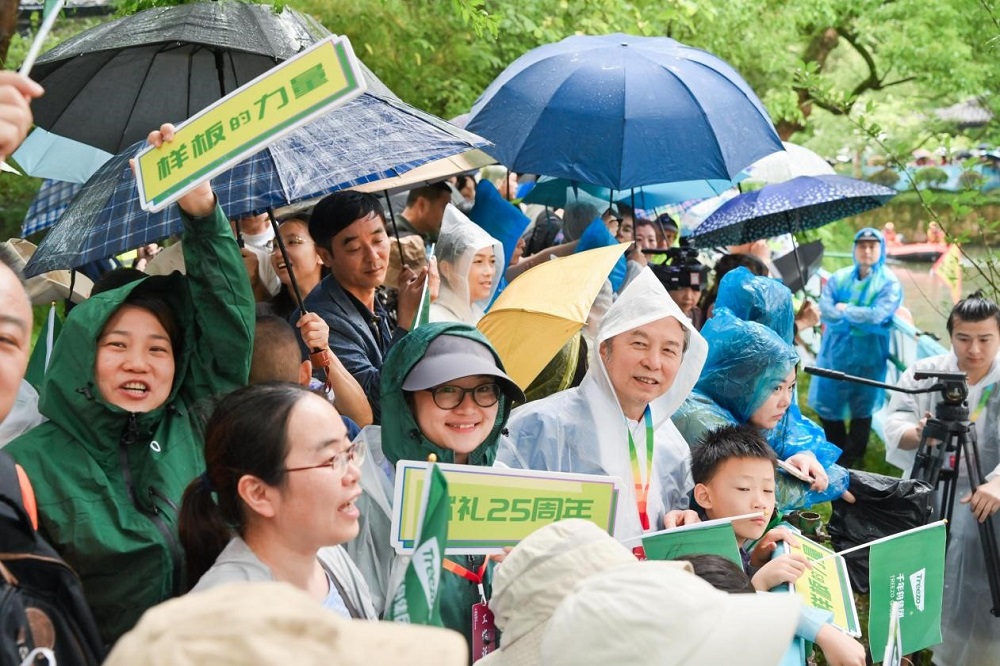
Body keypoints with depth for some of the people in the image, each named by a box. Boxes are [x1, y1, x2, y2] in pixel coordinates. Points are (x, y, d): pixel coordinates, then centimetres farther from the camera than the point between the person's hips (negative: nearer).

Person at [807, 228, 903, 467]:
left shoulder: (889, 283, -5)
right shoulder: (839, 278, 6)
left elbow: (877, 315, -19)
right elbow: (825, 309, -8)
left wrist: (845, 310, -9)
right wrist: (860, 318, -16)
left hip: (868, 356, -3)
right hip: (835, 351, 4)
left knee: (862, 407, 6)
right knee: (827, 403, 8)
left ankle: (850, 459, 18)